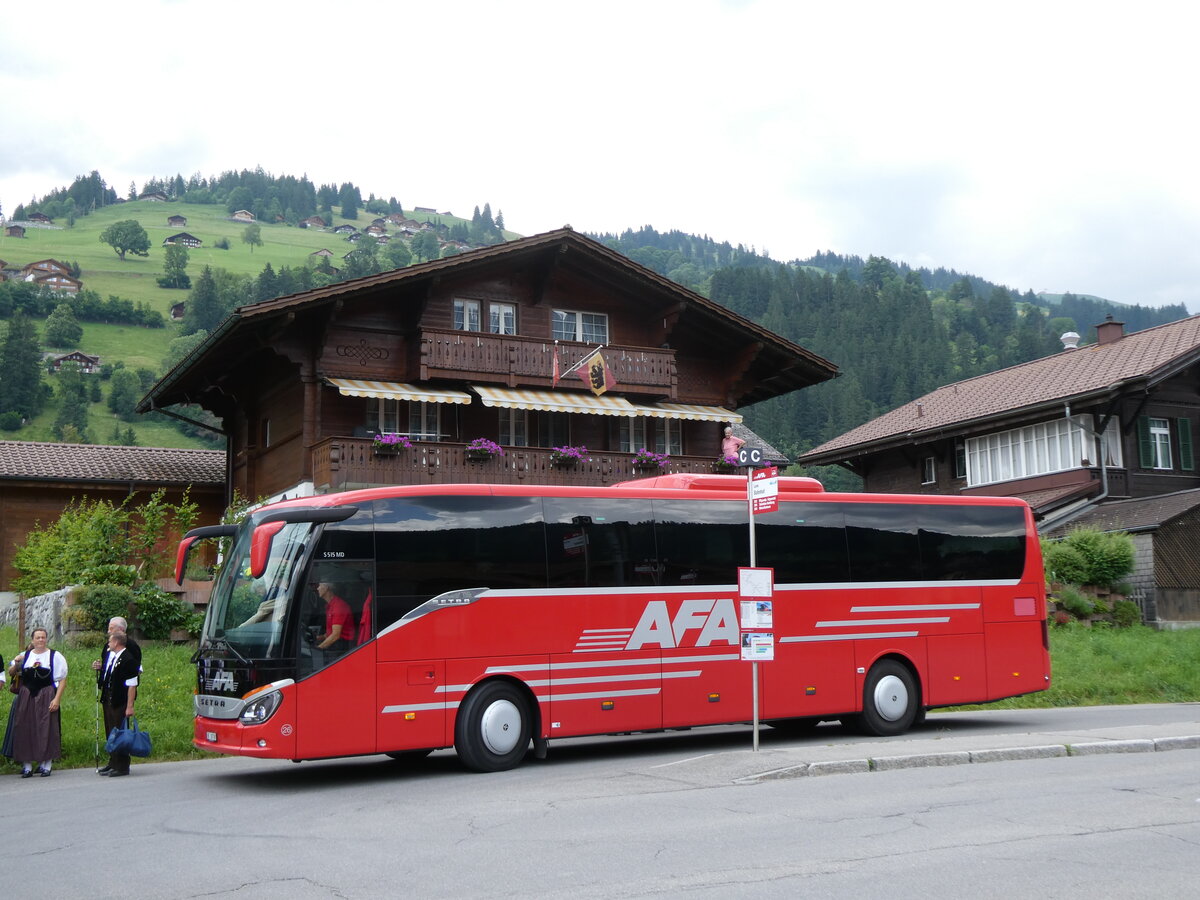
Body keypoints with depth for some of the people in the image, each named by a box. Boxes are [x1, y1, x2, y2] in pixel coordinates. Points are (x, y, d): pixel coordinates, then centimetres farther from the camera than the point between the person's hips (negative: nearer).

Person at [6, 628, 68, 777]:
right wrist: (16, 664, 5)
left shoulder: (55, 656, -1)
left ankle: (46, 764, 4)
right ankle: (27, 765, 8)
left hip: (46, 697, -3)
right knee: (25, 730, 2)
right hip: (26, 696, 3)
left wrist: (57, 699, -13)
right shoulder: (25, 655, 10)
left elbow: (62, 680, -4)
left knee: (46, 730, -3)